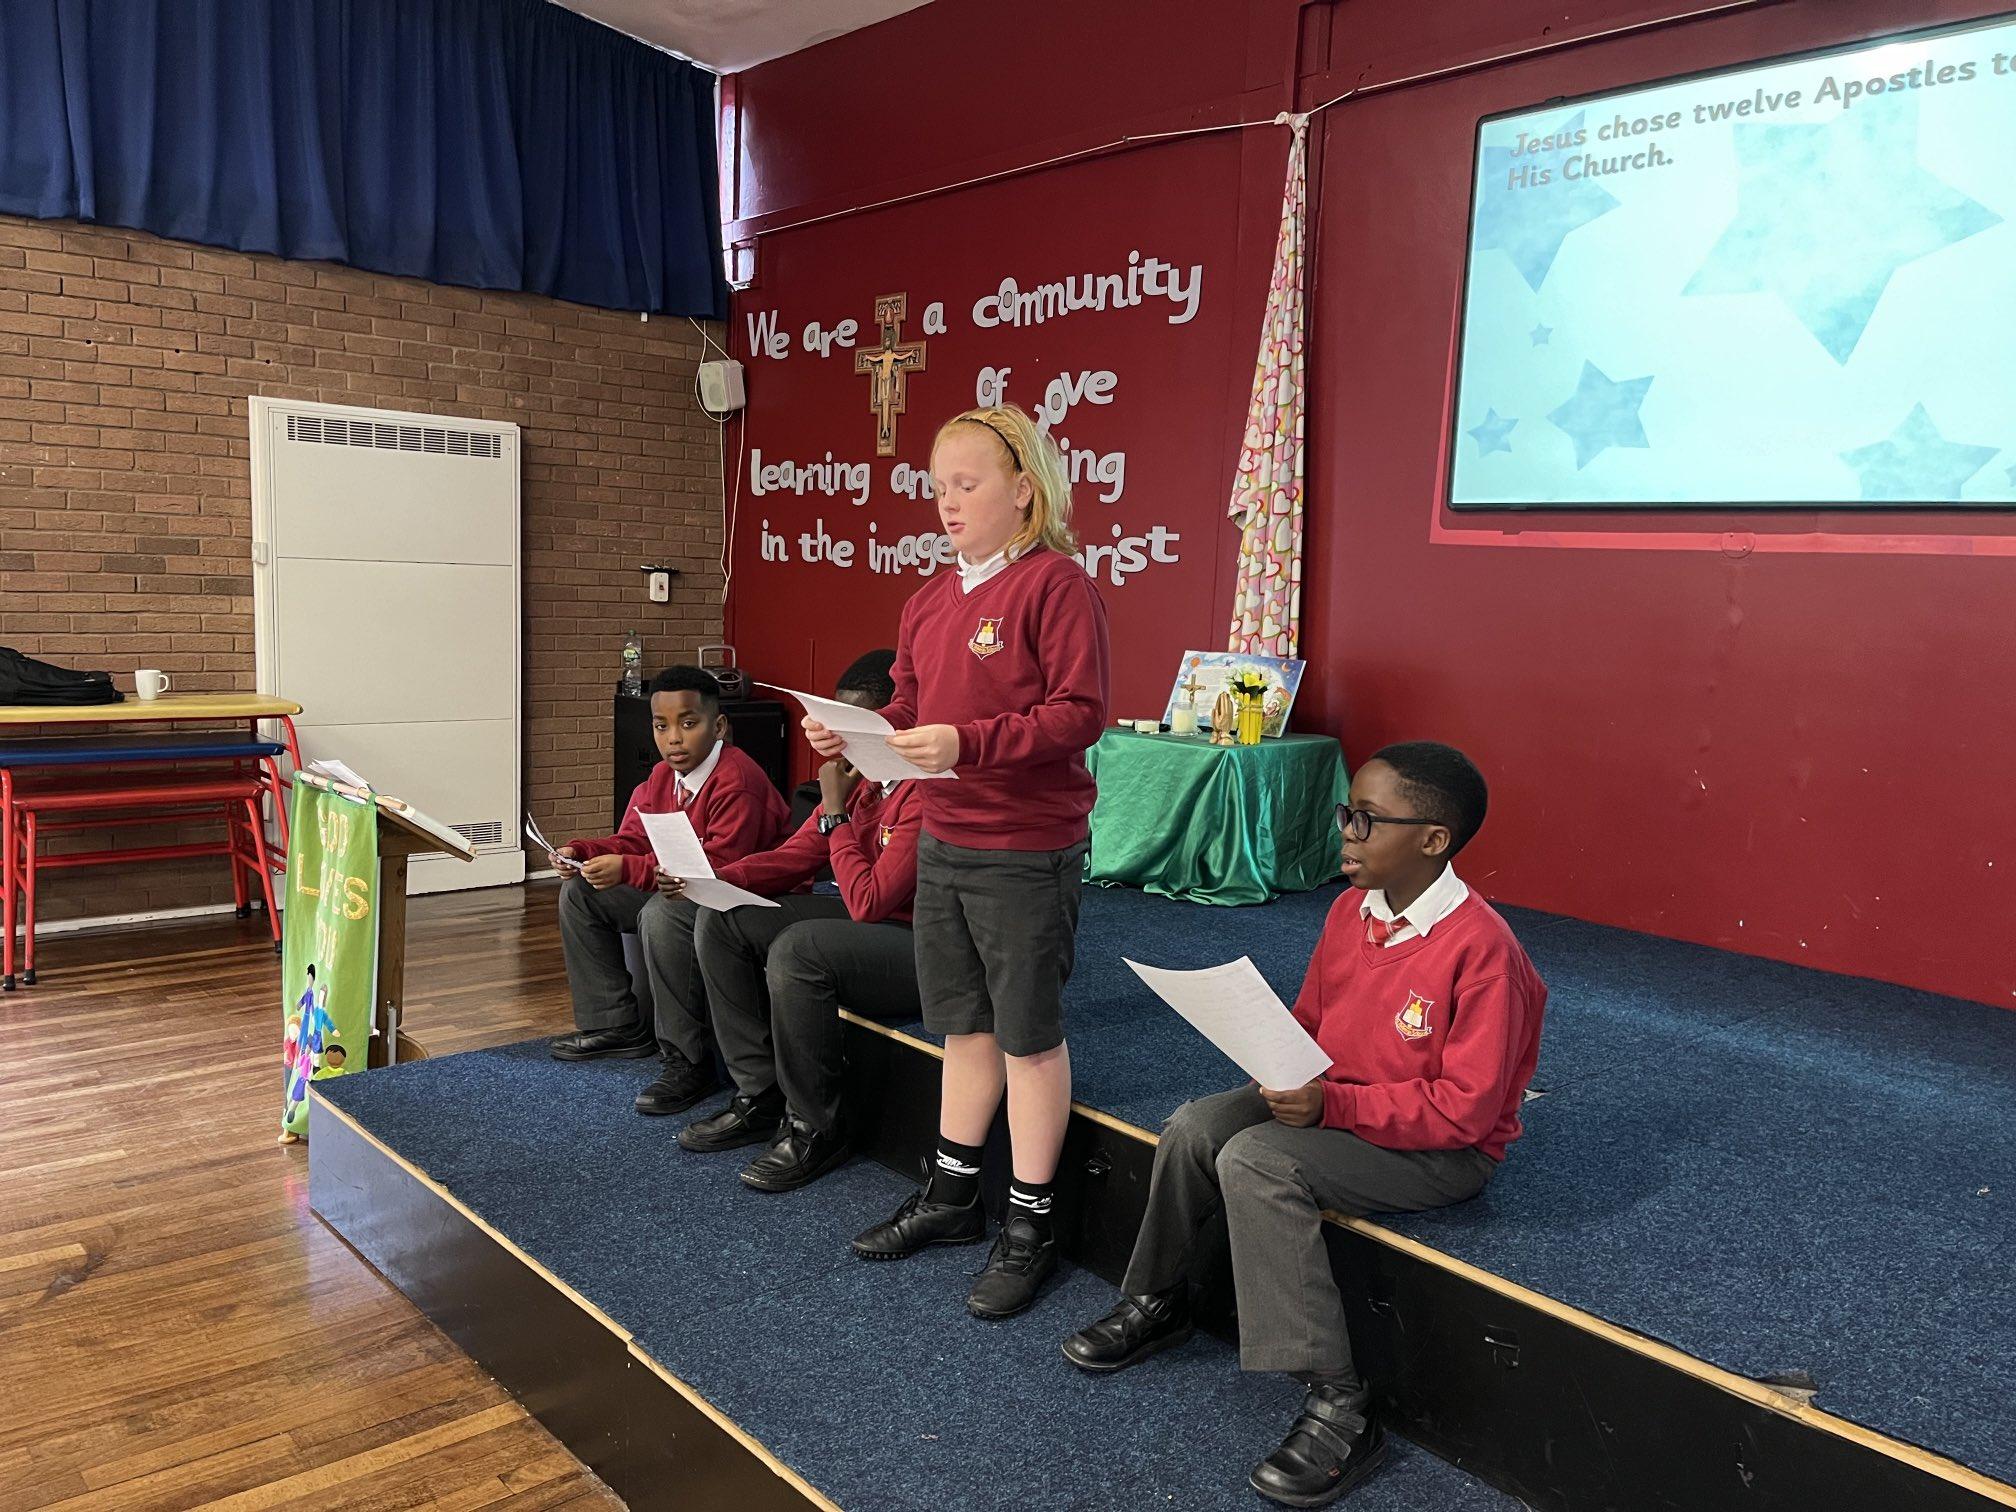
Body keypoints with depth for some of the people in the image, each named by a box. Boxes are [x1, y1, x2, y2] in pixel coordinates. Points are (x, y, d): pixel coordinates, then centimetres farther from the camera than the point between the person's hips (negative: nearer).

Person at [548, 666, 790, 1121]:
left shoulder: (738, 782, -23)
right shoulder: (662, 778, 6)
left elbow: (721, 867, -31)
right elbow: (632, 841, 12)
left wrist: (628, 870, -34)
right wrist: (582, 853, -9)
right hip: (680, 892, 10)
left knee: (663, 913, -37)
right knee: (580, 893, 9)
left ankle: (688, 1062, -25)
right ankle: (617, 1024, 15)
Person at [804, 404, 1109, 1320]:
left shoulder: (1056, 584, -13)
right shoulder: (929, 602, 10)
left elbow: (1080, 712, -20)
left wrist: (968, 743, -28)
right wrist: (853, 735, -5)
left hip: (1027, 851, -7)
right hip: (942, 846, 8)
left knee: (1028, 1032, 5)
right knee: (961, 1023, 18)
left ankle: (1030, 1226, 20)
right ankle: (952, 1195, 35)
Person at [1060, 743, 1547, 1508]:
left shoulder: (1480, 947, -24)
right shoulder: (1351, 909, -1)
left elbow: (1466, 1106, -24)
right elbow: (1310, 1019, 13)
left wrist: (1333, 1104, -28)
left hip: (1444, 1149, -8)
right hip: (1329, 1096, 8)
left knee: (1256, 1161, -28)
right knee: (1194, 1127, -10)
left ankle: (1337, 1405, -19)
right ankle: (1157, 1301, 16)